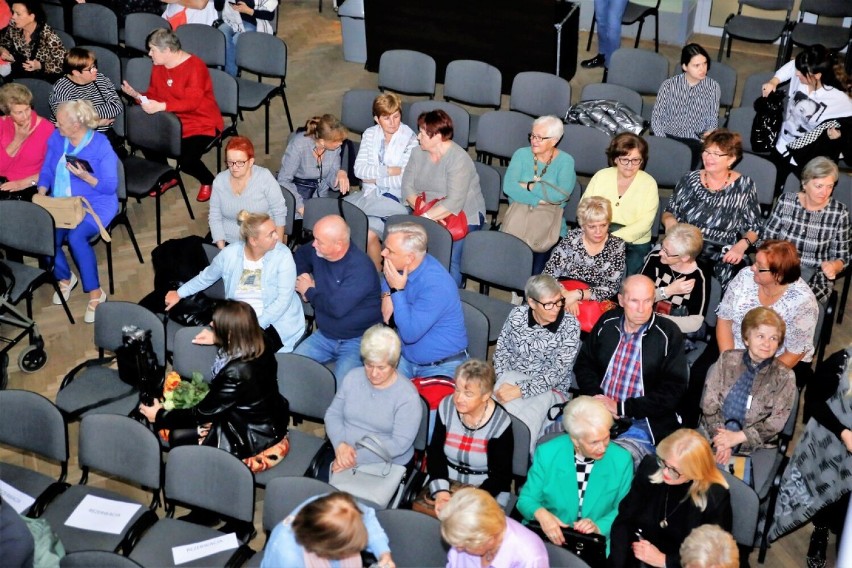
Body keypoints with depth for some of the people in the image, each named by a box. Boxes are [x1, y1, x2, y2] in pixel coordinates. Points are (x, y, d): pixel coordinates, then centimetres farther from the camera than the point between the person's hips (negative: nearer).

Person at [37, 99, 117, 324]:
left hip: (95, 204, -5)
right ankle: (64, 277, 10)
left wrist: (85, 176, -25)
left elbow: (110, 187, -11)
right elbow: (46, 170, 9)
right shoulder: (56, 138, 3)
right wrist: (41, 193, -9)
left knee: (76, 237, -33)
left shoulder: (101, 145, -12)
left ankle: (95, 293, -16)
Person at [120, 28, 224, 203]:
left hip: (202, 124, -8)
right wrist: (136, 95, -10)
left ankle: (209, 181, 8)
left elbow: (192, 102, -30)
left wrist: (161, 107, -38)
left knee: (186, 160, -28)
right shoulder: (158, 67, 4)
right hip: (172, 121, 8)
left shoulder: (195, 67, -20)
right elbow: (153, 95, 11)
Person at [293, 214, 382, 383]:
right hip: (324, 335, 7)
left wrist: (309, 291, -9)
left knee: (341, 387, -29)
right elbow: (300, 253, 28)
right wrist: (303, 276, 6)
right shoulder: (318, 253, 2)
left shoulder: (360, 267, -22)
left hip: (357, 340, -7)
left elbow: (336, 308, -28)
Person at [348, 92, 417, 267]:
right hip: (369, 194, 4)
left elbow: (402, 180, -12)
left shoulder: (410, 139, -6)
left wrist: (374, 179, -5)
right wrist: (388, 171, -13)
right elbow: (359, 169, -2)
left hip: (394, 198, -4)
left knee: (369, 232, -28)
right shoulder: (369, 134, 8)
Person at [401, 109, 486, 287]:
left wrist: (426, 218, -28)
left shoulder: (459, 160, -17)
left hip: (463, 215, -5)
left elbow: (454, 203, -25)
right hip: (429, 214, 6)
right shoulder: (418, 153, 6)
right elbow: (407, 187, -1)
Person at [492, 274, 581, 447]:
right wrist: (502, 383, -10)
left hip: (552, 389, -2)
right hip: (514, 379, 2)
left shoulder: (570, 325, -10)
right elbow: (502, 350, 8)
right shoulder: (517, 315, -3)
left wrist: (521, 390, -25)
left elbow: (557, 371, -15)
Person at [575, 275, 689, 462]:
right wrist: (596, 396, -7)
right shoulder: (607, 322, 7)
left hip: (641, 423, -4)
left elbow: (672, 390, -8)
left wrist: (622, 408, -14)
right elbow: (584, 364, 14)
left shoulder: (668, 334, -5)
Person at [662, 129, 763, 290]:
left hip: (725, 256, -1)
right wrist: (669, 220, -3)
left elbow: (754, 227, 9)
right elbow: (669, 212, 20)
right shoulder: (690, 180, 10)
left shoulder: (744, 186, 4)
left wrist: (742, 245, -10)